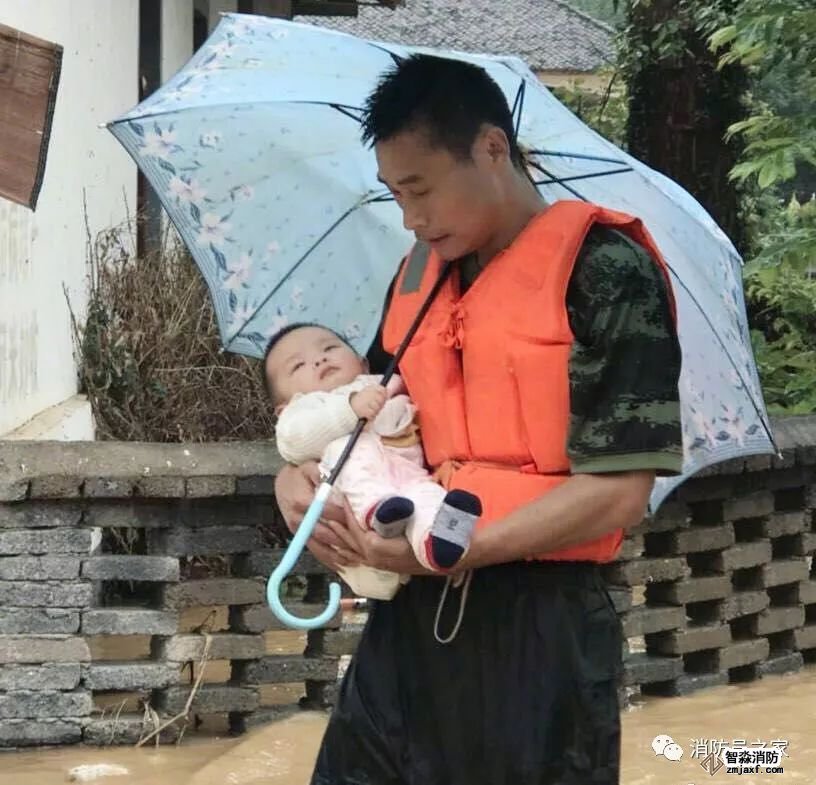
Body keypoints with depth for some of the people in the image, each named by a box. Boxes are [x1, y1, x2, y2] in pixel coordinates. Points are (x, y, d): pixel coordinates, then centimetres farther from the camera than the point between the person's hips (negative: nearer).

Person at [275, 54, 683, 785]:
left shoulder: (606, 271, -9)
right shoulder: (419, 274, 14)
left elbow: (617, 491, -15)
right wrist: (299, 476, 3)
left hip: (539, 630, -6)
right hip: (409, 621, 6)